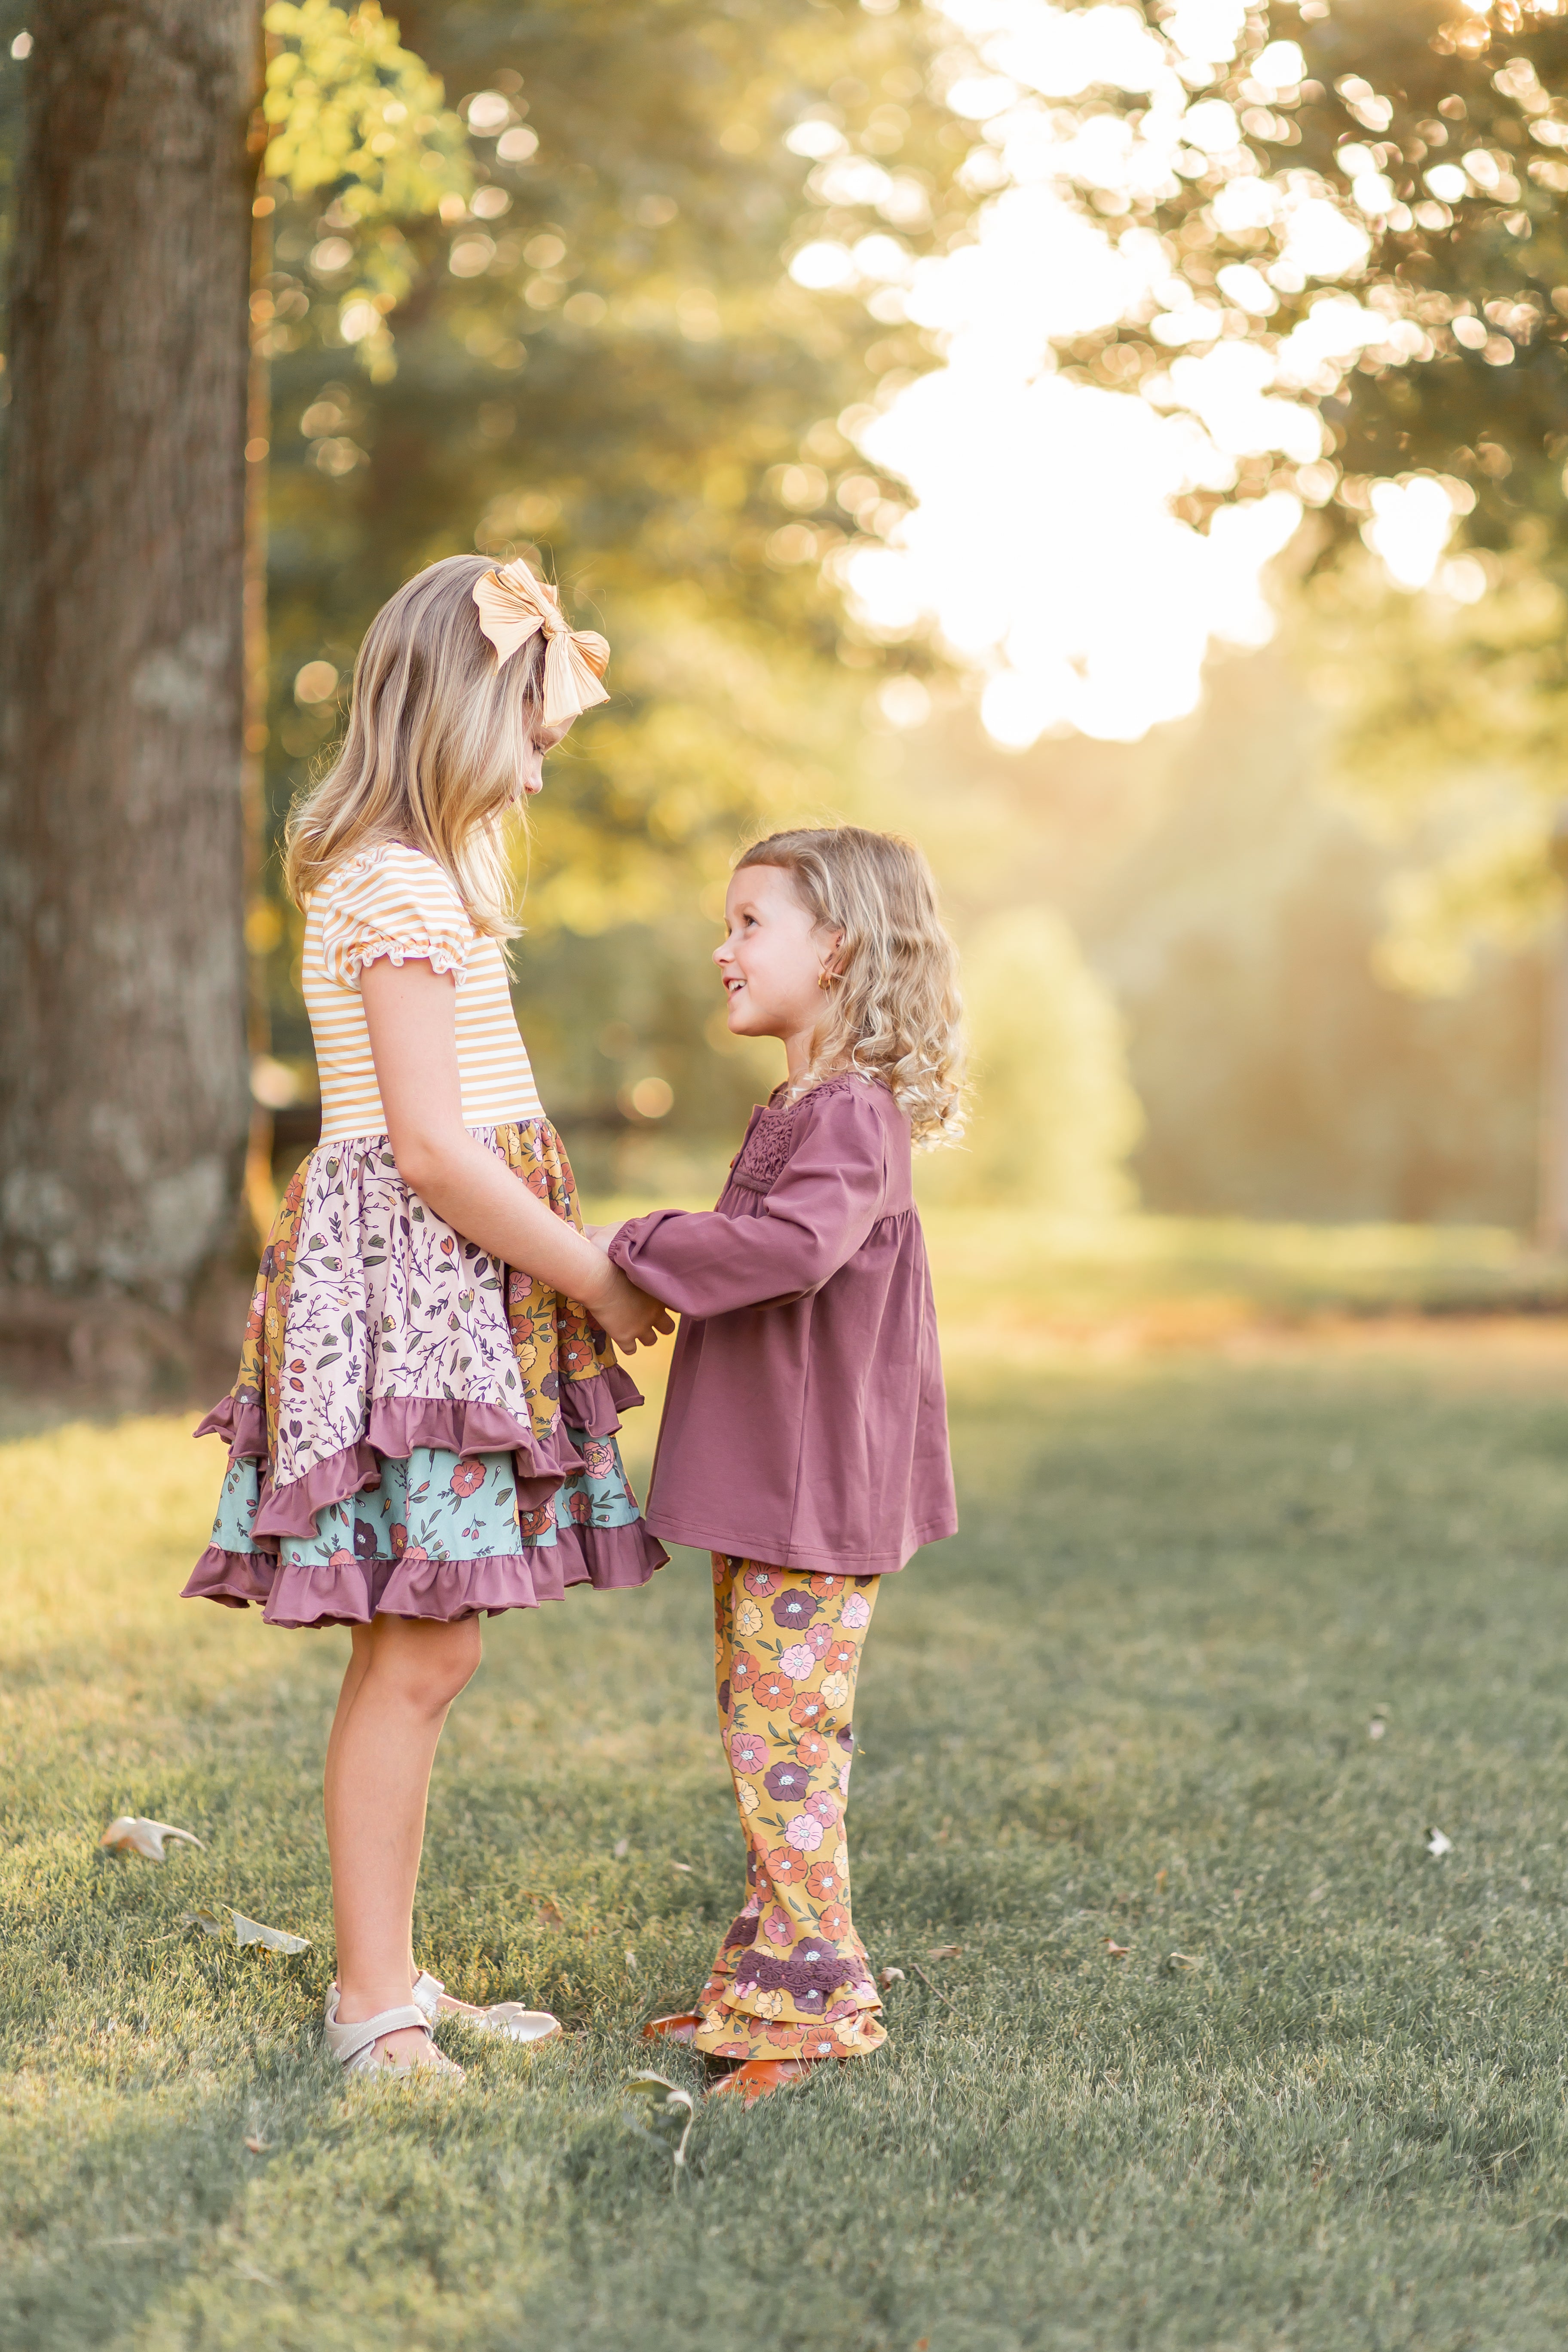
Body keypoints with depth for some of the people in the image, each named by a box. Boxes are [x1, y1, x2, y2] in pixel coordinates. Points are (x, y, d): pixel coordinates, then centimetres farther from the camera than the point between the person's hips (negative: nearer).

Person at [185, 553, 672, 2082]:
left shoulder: (415, 871, 19)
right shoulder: (400, 883, -13)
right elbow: (433, 1147, -18)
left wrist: (579, 1267, 12)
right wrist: (600, 1282, -10)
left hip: (452, 1288, 10)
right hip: (409, 1278, -10)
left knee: (420, 1651, 11)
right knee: (419, 1651, -8)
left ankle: (388, 1982, 18)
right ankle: (374, 2005, -1)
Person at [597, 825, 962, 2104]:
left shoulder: (853, 1115, -17)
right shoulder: (799, 1112, 15)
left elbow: (797, 1239, -35)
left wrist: (642, 1250, -26)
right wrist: (660, 1269, 10)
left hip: (814, 1501, -10)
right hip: (761, 1489, 10)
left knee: (785, 1743, -6)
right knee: (763, 1738, 16)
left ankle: (810, 1997, 1)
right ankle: (771, 1975, 26)